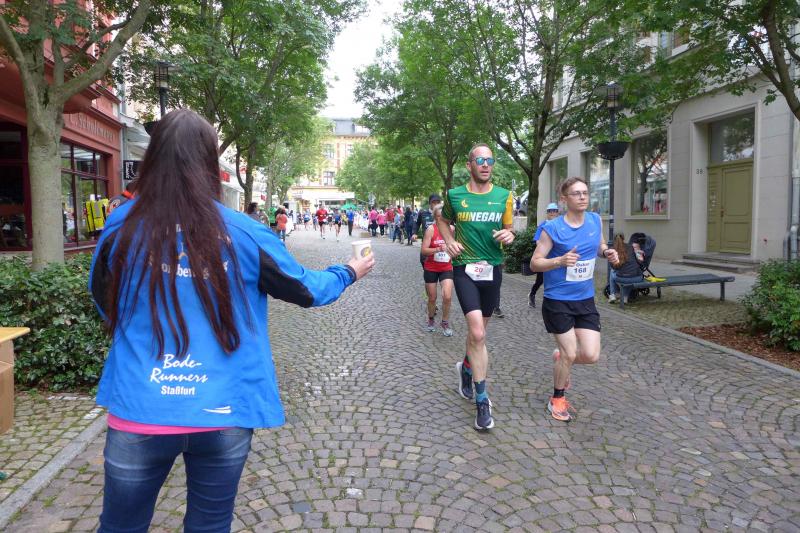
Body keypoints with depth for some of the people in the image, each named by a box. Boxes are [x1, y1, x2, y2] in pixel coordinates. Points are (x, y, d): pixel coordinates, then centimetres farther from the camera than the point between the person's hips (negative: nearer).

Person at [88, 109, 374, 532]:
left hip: (139, 414, 1)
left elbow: (105, 306, 12)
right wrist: (349, 273, 25)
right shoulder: (243, 233, -9)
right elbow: (307, 290, 6)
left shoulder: (122, 227, -5)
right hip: (224, 416, 0)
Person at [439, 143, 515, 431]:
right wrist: (449, 241, 0)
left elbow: (508, 230, 12)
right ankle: (482, 400, -5)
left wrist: (508, 236, -12)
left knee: (478, 330, 17)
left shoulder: (504, 196, 2)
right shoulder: (455, 195, -1)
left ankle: (466, 367, 48)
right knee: (477, 333, -16)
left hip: (493, 268, 3)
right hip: (465, 268, -3)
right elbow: (442, 220, 18)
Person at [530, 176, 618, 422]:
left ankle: (561, 357, 33)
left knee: (591, 356, -2)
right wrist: (560, 260, -29)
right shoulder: (552, 229, -14)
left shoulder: (595, 220, 1)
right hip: (558, 301, -5)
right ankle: (557, 399, 26)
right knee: (570, 354, 1)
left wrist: (608, 252, -4)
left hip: (585, 300, 5)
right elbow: (534, 263, -12)